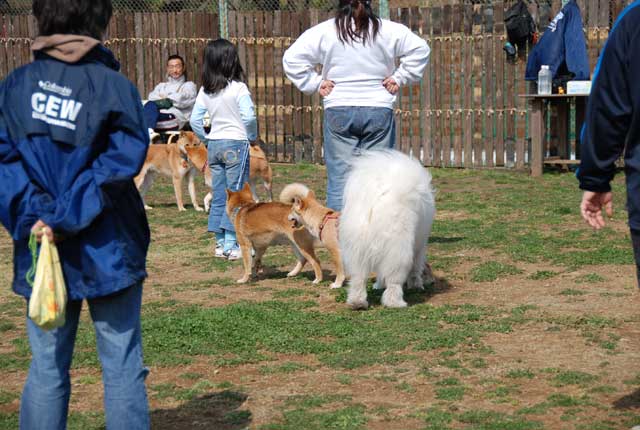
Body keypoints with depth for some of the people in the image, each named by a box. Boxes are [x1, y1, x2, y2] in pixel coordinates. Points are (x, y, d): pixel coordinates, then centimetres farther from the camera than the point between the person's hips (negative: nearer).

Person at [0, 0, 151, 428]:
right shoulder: (114, 86, -8)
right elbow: (121, 162, -15)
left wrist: (34, 216, -12)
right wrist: (68, 219, -14)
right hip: (107, 249, -3)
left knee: (46, 368, 12)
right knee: (123, 367, 6)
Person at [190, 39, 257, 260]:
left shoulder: (205, 91, 3)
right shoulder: (238, 88, -12)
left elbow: (195, 120, 3)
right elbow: (248, 116, -17)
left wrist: (206, 139, 15)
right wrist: (253, 136, 0)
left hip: (214, 144, 5)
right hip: (236, 143, -5)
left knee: (218, 195, 11)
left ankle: (220, 242, 15)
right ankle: (231, 244, -3)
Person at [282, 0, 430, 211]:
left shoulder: (324, 31, 1)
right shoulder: (388, 30, 2)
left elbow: (292, 58, -1)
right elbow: (420, 49, 1)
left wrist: (315, 83, 5)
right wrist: (399, 78, 6)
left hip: (339, 112, 0)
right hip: (379, 111, 0)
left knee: (339, 178, 2)